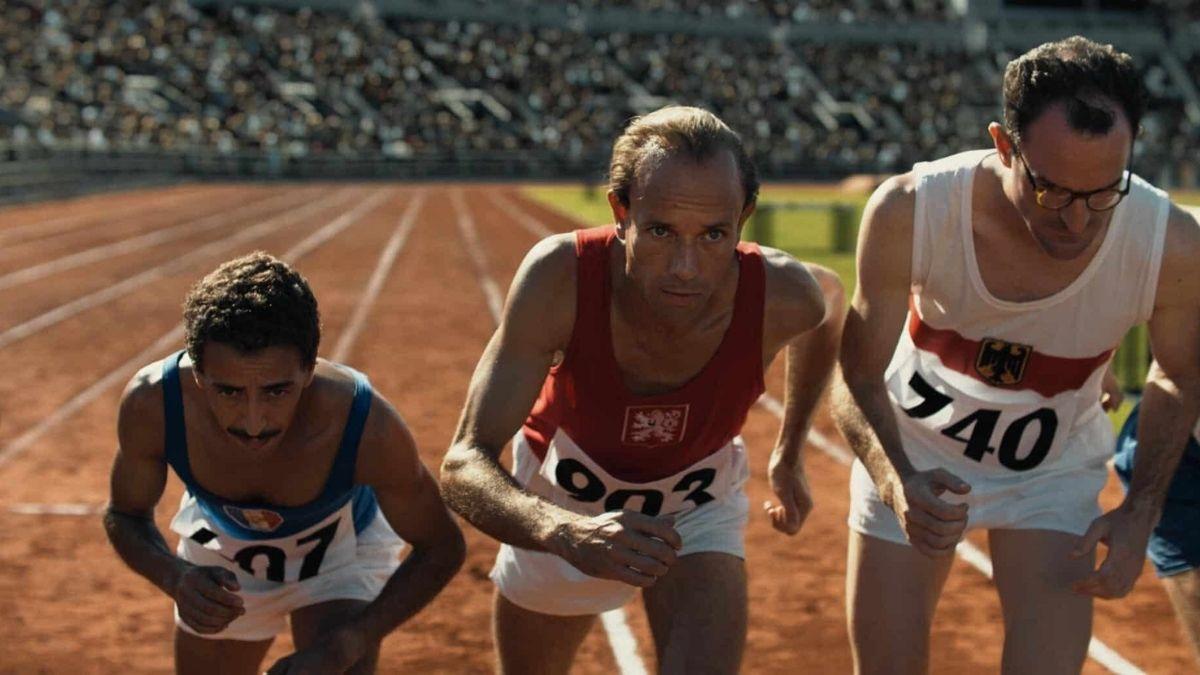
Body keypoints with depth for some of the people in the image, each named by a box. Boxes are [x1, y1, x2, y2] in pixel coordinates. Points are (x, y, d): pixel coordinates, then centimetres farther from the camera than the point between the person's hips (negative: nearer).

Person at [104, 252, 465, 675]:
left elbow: (441, 548, -23)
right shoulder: (152, 404, -35)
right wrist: (176, 578, -36)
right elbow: (125, 516, -13)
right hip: (222, 549, 2)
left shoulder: (369, 428, -40)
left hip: (341, 549, -2)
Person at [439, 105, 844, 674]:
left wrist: (790, 451, 5)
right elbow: (463, 466, -41)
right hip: (558, 510, 0)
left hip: (698, 507, 0)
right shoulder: (559, 277, -38)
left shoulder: (781, 296, -33)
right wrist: (563, 532, -61)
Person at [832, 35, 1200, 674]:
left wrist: (1141, 510, -14)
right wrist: (897, 481, -37)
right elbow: (859, 379, -18)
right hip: (911, 454, 0)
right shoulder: (909, 213, -31)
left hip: (1054, 474, 0)